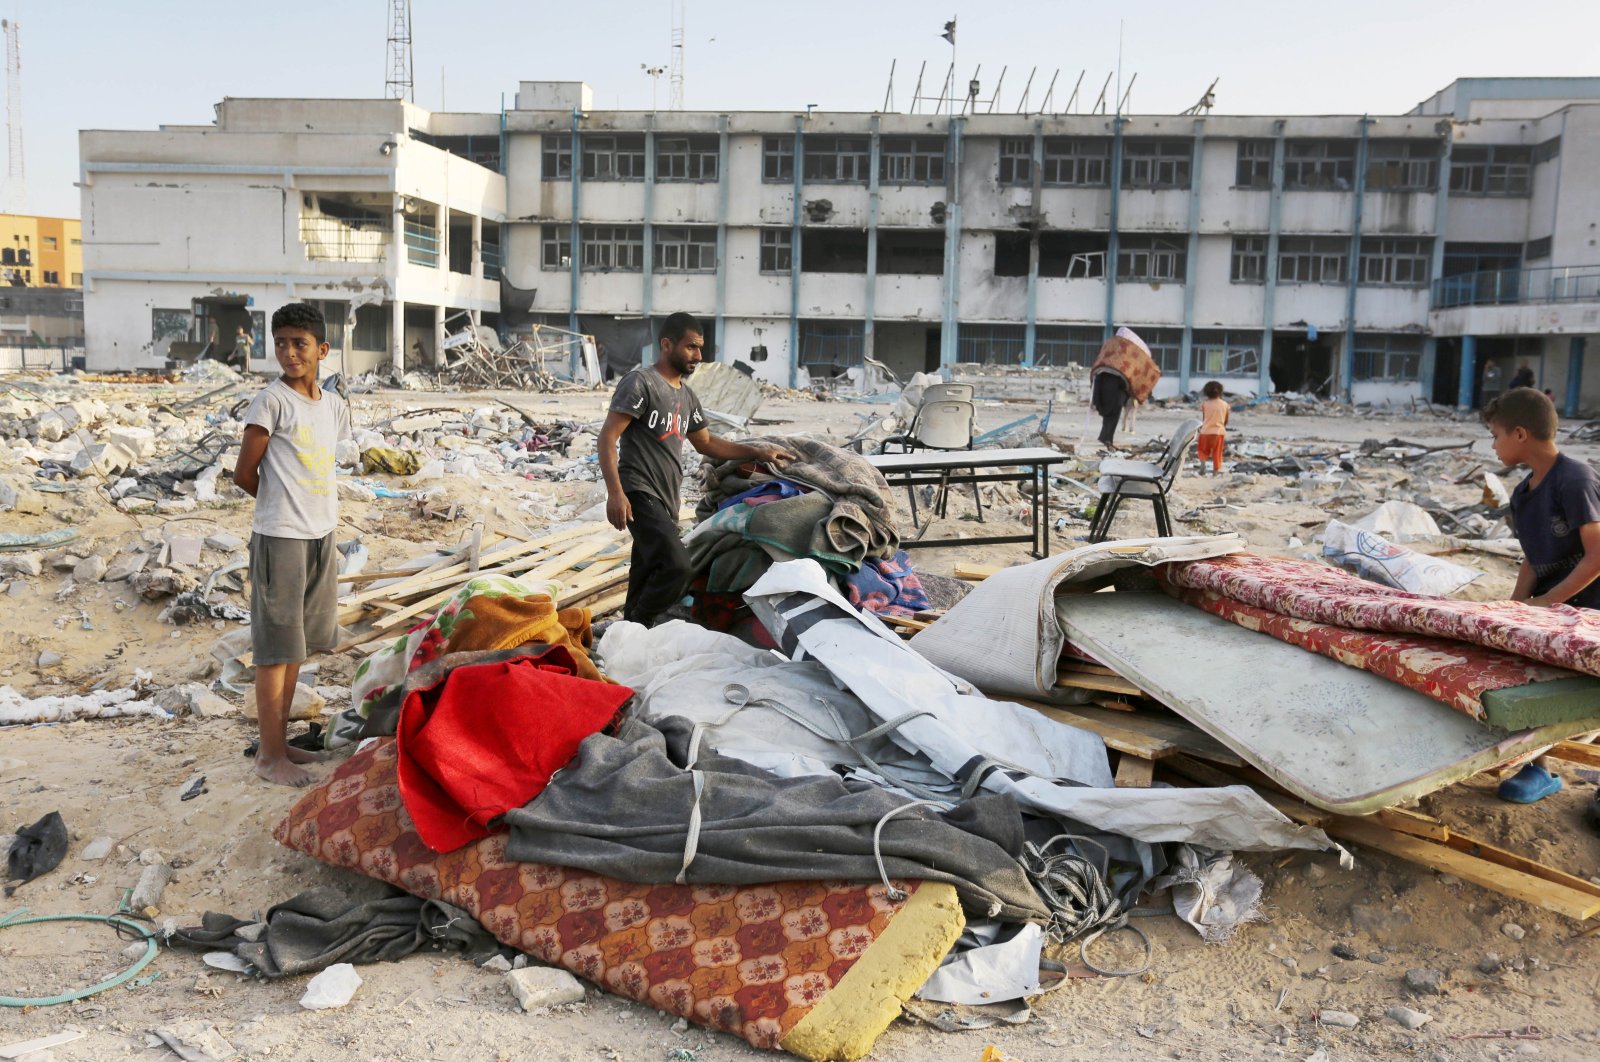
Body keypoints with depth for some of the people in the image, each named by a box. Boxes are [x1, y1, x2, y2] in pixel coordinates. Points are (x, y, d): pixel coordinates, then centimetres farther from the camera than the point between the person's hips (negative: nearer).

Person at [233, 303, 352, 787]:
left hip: (322, 534, 7)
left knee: (297, 645, 14)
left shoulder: (334, 406, 10)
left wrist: (298, 502, 8)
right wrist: (281, 503, 5)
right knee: (276, 647, -1)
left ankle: (280, 741, 25)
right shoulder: (272, 400, -10)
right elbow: (244, 474, -8)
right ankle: (270, 753, 8)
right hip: (280, 537, -7)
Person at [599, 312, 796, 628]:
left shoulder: (687, 395, 20)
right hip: (640, 495, -8)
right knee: (676, 566, -23)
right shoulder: (640, 383, -6)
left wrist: (756, 452, 21)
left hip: (667, 501, 9)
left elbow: (706, 442, 30)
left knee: (646, 582, 9)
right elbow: (607, 438, -11)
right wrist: (615, 493, -21)